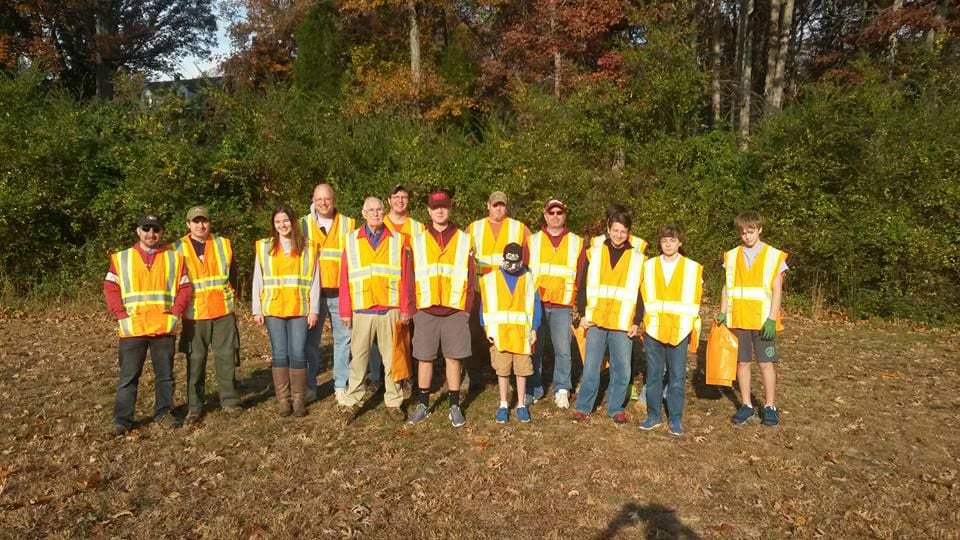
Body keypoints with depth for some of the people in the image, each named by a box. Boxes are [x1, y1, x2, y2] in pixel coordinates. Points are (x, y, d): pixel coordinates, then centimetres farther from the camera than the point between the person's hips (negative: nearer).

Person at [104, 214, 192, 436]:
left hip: (164, 328, 1)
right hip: (132, 329, 0)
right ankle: (122, 420, 14)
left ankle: (164, 412, 23)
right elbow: (110, 290, 2)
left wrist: (175, 313, -7)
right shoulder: (120, 258, 6)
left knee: (165, 374, 10)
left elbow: (185, 289, 5)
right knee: (128, 376, 5)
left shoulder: (174, 258, 7)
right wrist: (122, 315, -8)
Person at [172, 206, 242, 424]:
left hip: (223, 312, 1)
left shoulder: (224, 244, 5)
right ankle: (194, 407, 15)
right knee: (195, 361, 5)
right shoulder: (178, 249, 0)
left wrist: (230, 297, 8)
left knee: (227, 357, 4)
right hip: (193, 315, -1)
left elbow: (233, 275, 13)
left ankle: (230, 400, 16)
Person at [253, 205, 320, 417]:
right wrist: (257, 310, 2)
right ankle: (283, 399, 11)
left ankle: (298, 399, 8)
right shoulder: (264, 247, 7)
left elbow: (314, 280, 3)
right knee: (280, 353, 2)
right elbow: (258, 280, 7)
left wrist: (314, 309, -3)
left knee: (298, 353, -2)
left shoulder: (307, 247, 5)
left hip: (299, 309, -1)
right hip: (273, 309, 1)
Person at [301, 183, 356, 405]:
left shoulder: (348, 224, 6)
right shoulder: (303, 225, 7)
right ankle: (309, 386, 16)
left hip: (340, 293, 0)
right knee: (310, 340, 5)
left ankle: (341, 386, 14)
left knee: (343, 339, 3)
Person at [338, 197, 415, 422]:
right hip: (361, 311, 0)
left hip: (390, 310, 0)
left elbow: (406, 277, 2)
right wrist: (345, 311, -1)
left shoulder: (398, 240, 4)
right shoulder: (351, 240, 5)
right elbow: (345, 278, 3)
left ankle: (394, 402, 16)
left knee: (392, 358, 7)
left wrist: (406, 308, -2)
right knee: (358, 358, 6)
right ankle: (352, 401, 17)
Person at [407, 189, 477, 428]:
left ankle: (454, 406, 15)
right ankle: (422, 405, 19)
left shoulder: (464, 240, 3)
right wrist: (413, 309, 0)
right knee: (424, 358, 6)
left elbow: (470, 277, 3)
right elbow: (411, 278, 6)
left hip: (455, 311, -1)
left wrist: (467, 308, -3)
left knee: (453, 358, 5)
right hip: (425, 311, 1)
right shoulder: (418, 241, 6)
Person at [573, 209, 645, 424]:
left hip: (623, 324, 0)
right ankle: (583, 407, 15)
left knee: (622, 369, 5)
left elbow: (641, 293, 7)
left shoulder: (638, 258, 5)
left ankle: (616, 408, 22)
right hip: (596, 321, 0)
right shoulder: (594, 253, 5)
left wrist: (637, 322, 1)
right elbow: (583, 286, 7)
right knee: (591, 367, 3)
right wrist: (583, 314, 0)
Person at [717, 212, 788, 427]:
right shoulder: (732, 256, 6)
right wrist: (723, 313, -2)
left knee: (766, 363, 2)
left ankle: (770, 407, 15)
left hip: (763, 320, -2)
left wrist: (771, 319, -11)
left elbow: (776, 291, -4)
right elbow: (726, 287, 8)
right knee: (742, 362, 7)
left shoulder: (774, 256, -2)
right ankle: (746, 406, 18)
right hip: (738, 320, 2)